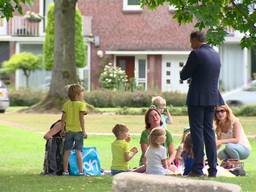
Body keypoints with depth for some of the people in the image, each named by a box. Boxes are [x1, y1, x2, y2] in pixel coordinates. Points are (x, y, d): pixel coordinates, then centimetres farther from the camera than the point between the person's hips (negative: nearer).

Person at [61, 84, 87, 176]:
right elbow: (81, 118, -12)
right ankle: (80, 171, -3)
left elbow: (63, 118, 5)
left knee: (67, 151, 7)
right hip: (78, 130, -4)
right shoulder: (81, 104, -8)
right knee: (78, 151, -2)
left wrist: (62, 130, 13)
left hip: (68, 130, 4)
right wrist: (84, 130, -9)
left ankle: (65, 171, 9)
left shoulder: (66, 104, 6)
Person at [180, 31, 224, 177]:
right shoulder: (215, 54, 10)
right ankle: (213, 169, 11)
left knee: (197, 132, -2)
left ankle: (198, 168, -4)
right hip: (212, 98, 7)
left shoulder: (196, 54, -13)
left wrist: (185, 73, 10)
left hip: (197, 99, -7)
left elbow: (183, 76, -11)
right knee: (209, 131, 12)